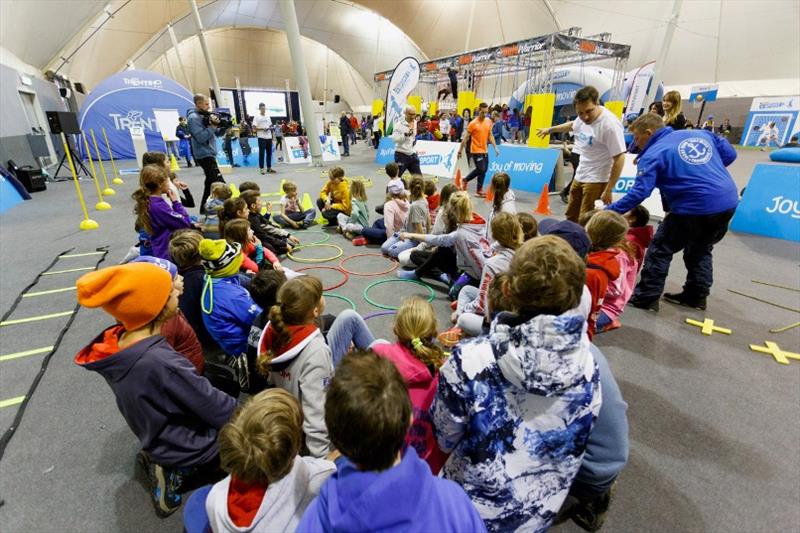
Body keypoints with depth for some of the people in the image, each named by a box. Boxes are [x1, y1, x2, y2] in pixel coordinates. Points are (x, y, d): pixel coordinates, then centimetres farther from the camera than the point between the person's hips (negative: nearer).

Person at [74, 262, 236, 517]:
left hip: (159, 437, 8)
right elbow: (220, 411, -27)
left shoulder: (118, 340, -16)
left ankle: (164, 460, 16)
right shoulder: (162, 363, -40)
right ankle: (182, 472, 7)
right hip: (189, 447, -7)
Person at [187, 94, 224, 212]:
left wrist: (214, 125, -2)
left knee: (210, 182, 16)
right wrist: (212, 126, -19)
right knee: (220, 183, -15)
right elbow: (201, 137, -22)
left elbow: (212, 134, 16)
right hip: (205, 155, -10)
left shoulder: (203, 115, 15)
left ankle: (205, 208, 24)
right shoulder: (193, 118, -13)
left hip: (209, 154, 10)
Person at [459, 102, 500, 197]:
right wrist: (460, 151, -7)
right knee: (482, 170, -5)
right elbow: (466, 138, -7)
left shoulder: (489, 121, 6)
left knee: (481, 170, 11)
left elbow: (490, 135, 14)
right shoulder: (473, 123, -10)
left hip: (485, 151, 6)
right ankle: (479, 191, 11)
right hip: (476, 150, -6)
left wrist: (495, 147, 7)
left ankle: (465, 180, 28)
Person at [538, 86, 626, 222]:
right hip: (579, 175, 8)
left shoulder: (610, 124, -25)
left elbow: (619, 158, -23)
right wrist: (550, 130, 39)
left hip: (596, 180, -8)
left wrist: (608, 190, -23)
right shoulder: (583, 117, -1)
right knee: (571, 216, 19)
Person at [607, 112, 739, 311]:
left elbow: (639, 192, -17)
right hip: (728, 202, 8)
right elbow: (730, 154, 18)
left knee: (660, 249, 6)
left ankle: (646, 298, 8)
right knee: (700, 249, 25)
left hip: (695, 207, -7)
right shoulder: (701, 134, 15)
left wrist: (609, 211, -13)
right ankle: (697, 295, 32)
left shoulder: (653, 155, -8)